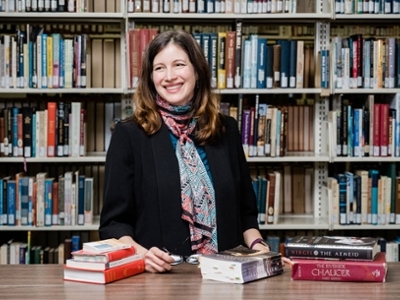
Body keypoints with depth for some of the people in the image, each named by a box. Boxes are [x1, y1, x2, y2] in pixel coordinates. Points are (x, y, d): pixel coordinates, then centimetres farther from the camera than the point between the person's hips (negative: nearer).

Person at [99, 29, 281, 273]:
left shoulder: (226, 130, 13)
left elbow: (245, 209, 20)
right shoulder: (129, 134, 2)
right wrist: (141, 254, -17)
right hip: (157, 275, -1)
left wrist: (256, 245, 1)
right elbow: (114, 221, 1)